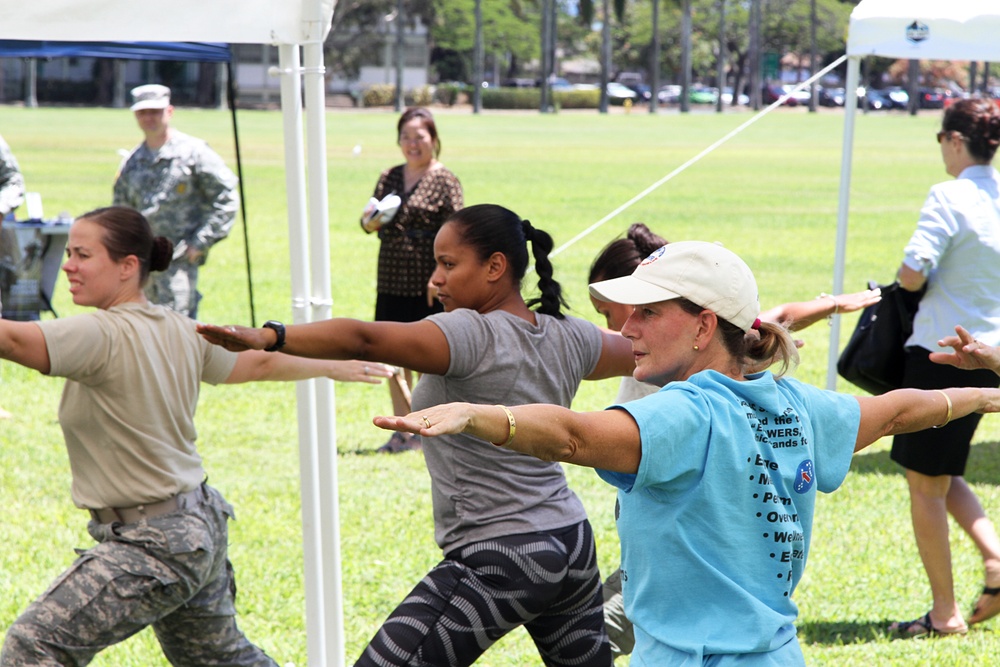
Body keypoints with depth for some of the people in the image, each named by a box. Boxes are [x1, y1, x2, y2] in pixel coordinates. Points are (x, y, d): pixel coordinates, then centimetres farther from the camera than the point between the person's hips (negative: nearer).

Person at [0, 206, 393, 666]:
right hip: (201, 523, 9)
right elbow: (260, 361, 17)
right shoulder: (179, 331, 4)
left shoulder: (101, 335, -21)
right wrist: (333, 367, 32)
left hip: (153, 544, -9)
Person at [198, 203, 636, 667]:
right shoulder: (567, 337, 6)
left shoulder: (472, 335, -17)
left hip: (498, 562, -9)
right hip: (573, 544, 9)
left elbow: (365, 340, -32)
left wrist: (268, 337, -42)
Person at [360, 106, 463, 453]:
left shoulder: (444, 181, -5)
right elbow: (369, 224, 17)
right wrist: (371, 221, -7)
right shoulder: (389, 178, 12)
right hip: (392, 282, 6)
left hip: (426, 286, -6)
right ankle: (403, 429, 20)